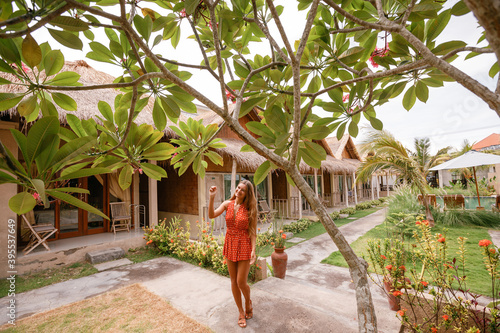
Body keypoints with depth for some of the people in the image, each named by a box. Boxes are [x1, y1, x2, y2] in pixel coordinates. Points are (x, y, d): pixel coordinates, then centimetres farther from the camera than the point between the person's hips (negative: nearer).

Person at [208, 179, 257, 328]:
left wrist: (253, 250, -17)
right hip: (230, 244, 4)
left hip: (244, 246, -3)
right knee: (233, 281, 13)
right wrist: (212, 197, -24)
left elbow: (252, 231, -9)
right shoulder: (227, 204, -2)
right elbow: (212, 215, -14)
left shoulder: (249, 208, -10)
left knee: (241, 282, 2)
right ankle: (241, 312, 35)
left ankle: (248, 302, 37)